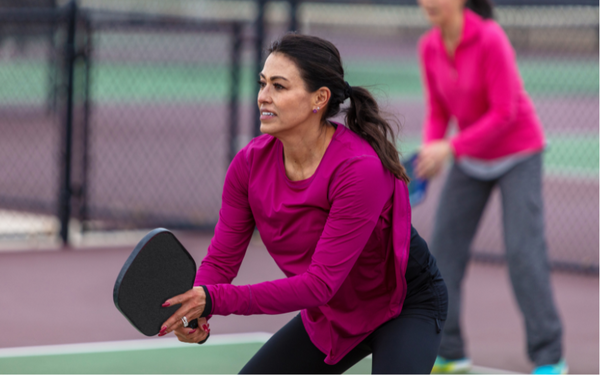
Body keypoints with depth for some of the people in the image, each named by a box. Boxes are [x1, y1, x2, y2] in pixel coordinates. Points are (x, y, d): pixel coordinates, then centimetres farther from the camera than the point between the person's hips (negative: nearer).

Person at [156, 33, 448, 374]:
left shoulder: (360, 168, -35)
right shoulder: (250, 164, -15)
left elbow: (320, 283, -37)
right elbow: (221, 258, -11)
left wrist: (214, 300, -43)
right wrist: (193, 309, -34)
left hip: (406, 303, -6)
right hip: (329, 313, 7)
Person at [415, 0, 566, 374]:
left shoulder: (491, 39, -24)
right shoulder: (429, 48, -4)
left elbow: (504, 113, -24)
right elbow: (438, 111, 5)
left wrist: (450, 147, -28)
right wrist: (430, 150, -14)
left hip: (517, 154, -6)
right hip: (470, 158, 6)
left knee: (524, 252, -11)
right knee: (445, 246, -1)